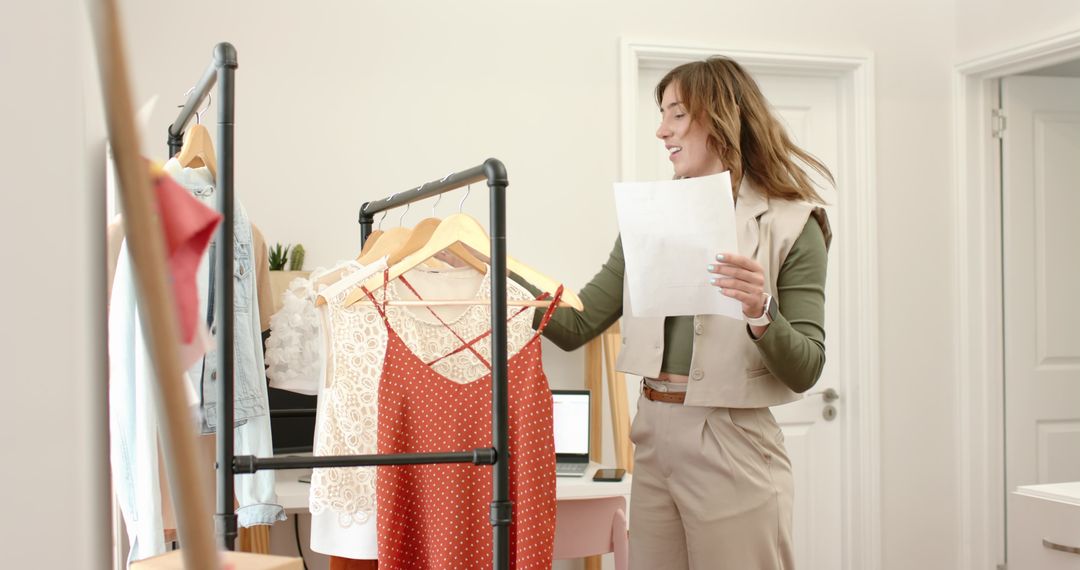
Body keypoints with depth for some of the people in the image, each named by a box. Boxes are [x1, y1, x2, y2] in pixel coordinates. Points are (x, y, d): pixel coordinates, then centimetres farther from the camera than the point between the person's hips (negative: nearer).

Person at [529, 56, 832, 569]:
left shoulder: (790, 225, -4)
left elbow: (804, 371, -8)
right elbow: (575, 327, 7)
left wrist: (760, 312, -25)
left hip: (732, 448, -5)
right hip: (653, 440, 5)